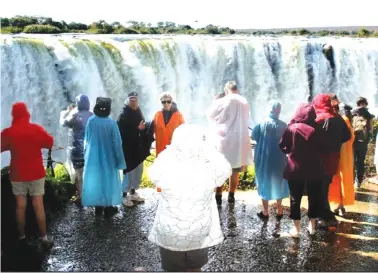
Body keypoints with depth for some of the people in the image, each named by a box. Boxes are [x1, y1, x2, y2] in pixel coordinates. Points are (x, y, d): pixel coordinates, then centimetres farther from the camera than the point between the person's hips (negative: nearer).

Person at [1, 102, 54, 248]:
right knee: (38, 205, 2)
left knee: (20, 206, 11)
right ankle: (43, 237, 3)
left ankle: (22, 236, 19)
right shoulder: (37, 129, -8)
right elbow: (50, 143, 4)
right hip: (36, 173, 0)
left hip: (17, 174, 0)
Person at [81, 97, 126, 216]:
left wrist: (87, 154, 15)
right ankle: (108, 206, 16)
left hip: (93, 156, 2)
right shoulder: (112, 123, -16)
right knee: (108, 180, 10)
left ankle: (98, 206, 20)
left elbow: (86, 140, 1)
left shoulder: (91, 121, -9)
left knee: (95, 180, 13)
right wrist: (119, 160, -1)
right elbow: (117, 143, -10)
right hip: (108, 157, -2)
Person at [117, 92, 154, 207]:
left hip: (138, 148, 7)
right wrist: (137, 129, -22)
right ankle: (124, 195, 6)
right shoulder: (123, 115, -10)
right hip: (128, 148, -7)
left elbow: (143, 128, 21)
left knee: (138, 171, 12)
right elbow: (123, 133, -18)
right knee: (129, 171, -5)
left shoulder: (139, 114, 12)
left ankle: (133, 193, 26)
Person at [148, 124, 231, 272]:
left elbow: (153, 172, -1)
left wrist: (170, 150, -3)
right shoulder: (209, 171, -25)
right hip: (199, 233, 1)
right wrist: (209, 148, -3)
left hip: (169, 232, 0)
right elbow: (226, 169, -2)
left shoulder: (166, 170, -25)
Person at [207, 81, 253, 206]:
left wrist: (215, 101, 14)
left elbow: (210, 114, 2)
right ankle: (231, 196, 18)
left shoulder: (223, 102, -10)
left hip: (225, 140, -3)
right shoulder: (244, 102, 4)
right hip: (240, 140, 3)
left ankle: (218, 196, 7)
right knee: (235, 170, 12)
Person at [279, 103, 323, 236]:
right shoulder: (317, 129, -6)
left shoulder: (292, 128, -11)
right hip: (314, 169, 2)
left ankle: (296, 228, 11)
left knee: (295, 198, 8)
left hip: (295, 169, -2)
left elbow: (283, 147, -5)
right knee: (314, 197, 15)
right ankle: (312, 226, 24)